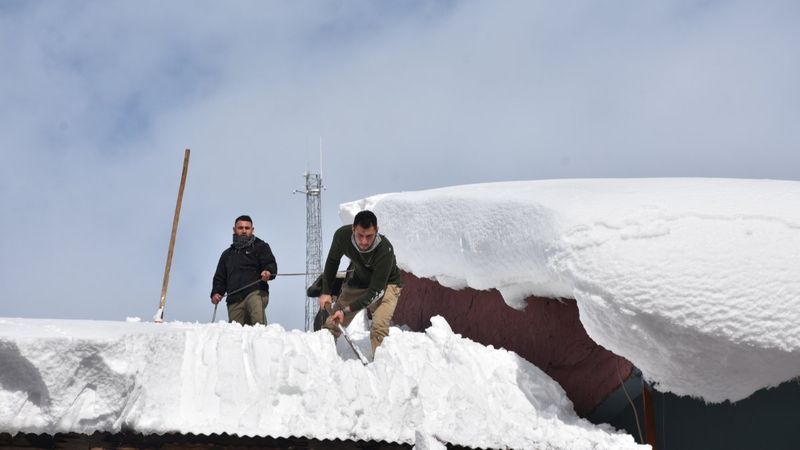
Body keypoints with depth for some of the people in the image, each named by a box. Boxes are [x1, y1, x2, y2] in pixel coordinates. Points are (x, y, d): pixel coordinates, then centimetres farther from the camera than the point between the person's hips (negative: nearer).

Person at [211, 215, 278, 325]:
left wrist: (268, 272, -23)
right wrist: (216, 293, 9)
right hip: (234, 299, 4)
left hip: (255, 292, -4)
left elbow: (271, 265, 2)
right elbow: (220, 278, 30)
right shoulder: (227, 254, 30)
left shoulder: (260, 246, 17)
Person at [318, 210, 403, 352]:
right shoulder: (342, 235, -26)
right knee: (332, 324, 7)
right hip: (358, 281, 4)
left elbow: (376, 290, -32)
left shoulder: (385, 250, -38)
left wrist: (347, 310, -36)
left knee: (379, 326, -29)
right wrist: (326, 292, -4)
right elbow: (333, 260, -3)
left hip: (386, 283, -4)